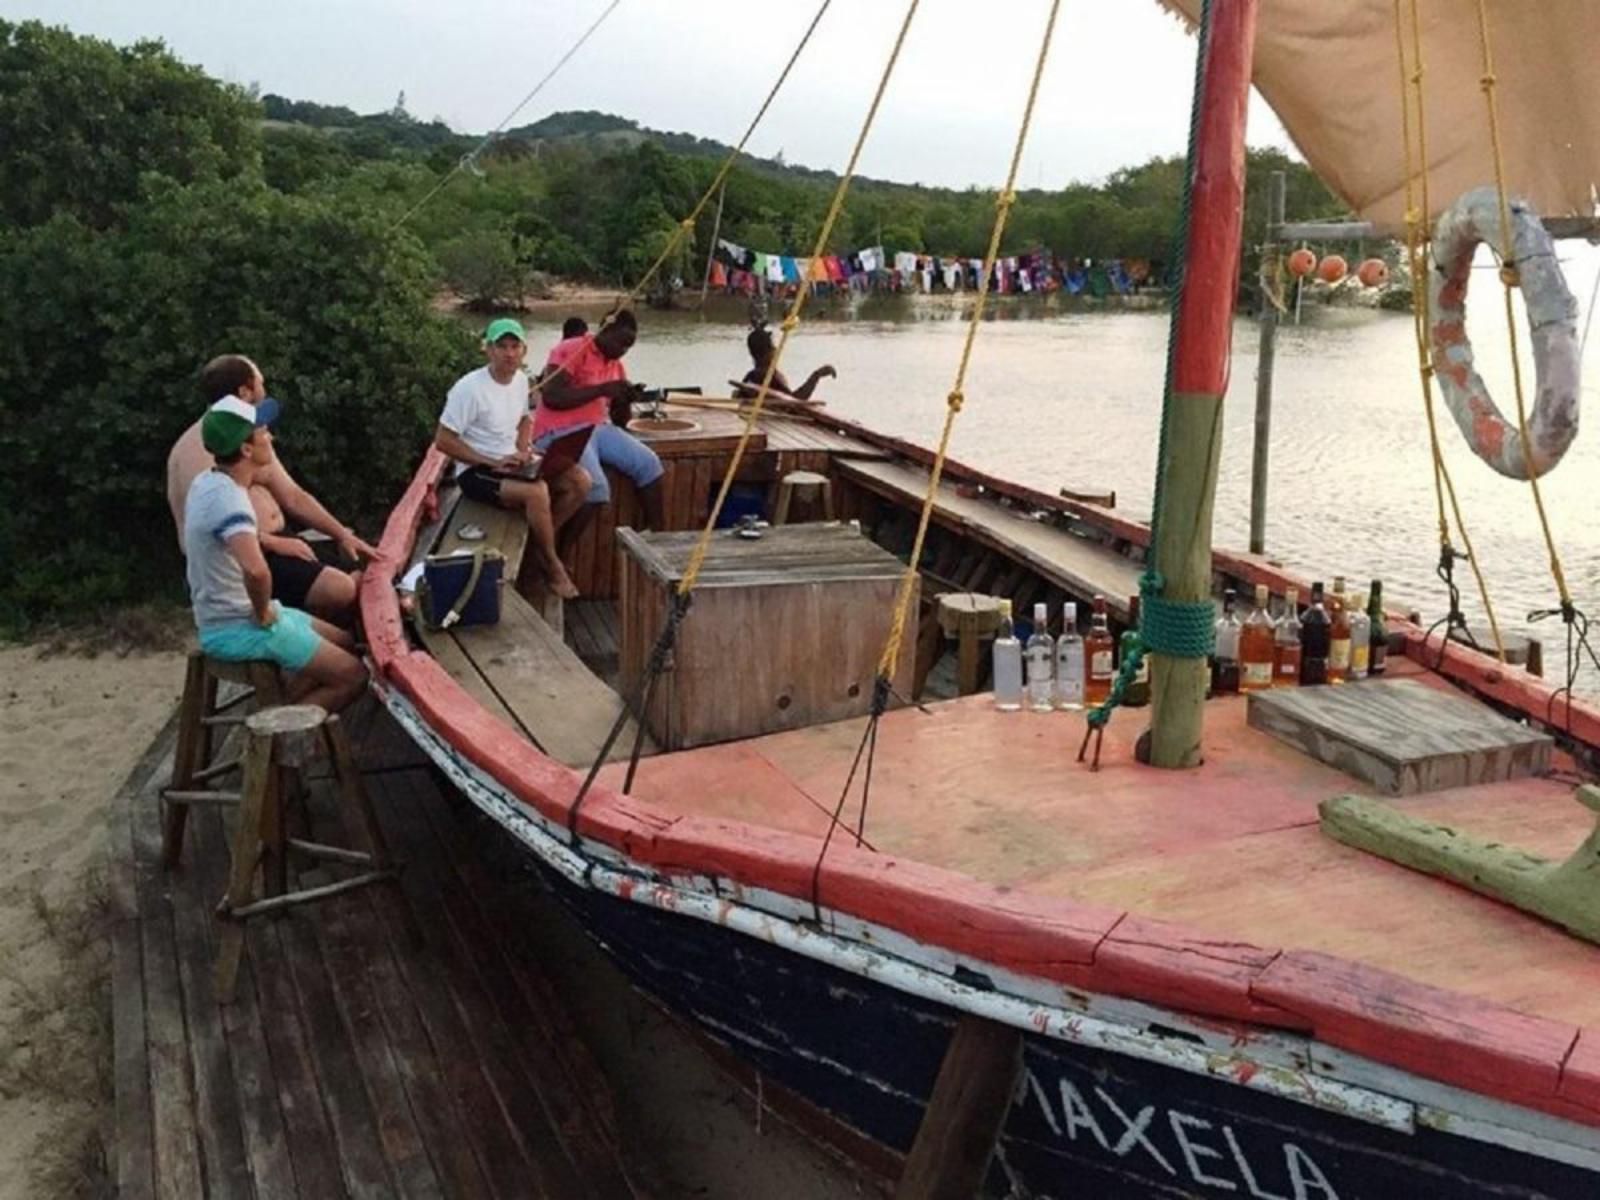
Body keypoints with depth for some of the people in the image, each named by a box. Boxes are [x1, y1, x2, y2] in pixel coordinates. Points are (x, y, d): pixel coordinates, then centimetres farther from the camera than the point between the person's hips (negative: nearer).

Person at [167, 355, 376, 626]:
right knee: (339, 591, -25)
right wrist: (276, 543, -21)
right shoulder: (198, 447, -13)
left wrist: (343, 535, 7)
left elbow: (293, 496, 17)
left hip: (275, 545, 10)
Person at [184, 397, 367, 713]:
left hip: (224, 615, 10)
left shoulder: (207, 482, 3)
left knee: (344, 641, 20)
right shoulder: (226, 498, -27)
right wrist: (263, 613, -25)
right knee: (353, 676, -7)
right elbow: (256, 571, -44)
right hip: (237, 629, -10)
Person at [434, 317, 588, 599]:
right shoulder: (470, 388, -19)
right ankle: (552, 566, -12)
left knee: (580, 481, -8)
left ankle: (541, 542, 6)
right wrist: (492, 463, -21)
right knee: (537, 492, -33)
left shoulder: (521, 380, 3)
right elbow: (443, 440, -18)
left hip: (511, 463, 8)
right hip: (476, 471, -8)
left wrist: (522, 451, 0)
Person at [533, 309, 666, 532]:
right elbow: (550, 397, -21)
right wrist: (602, 389, -20)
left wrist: (625, 399, -5)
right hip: (560, 432, -7)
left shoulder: (616, 365, 16)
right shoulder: (571, 351, -8)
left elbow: (620, 420, 19)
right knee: (596, 487, -28)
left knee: (649, 463, -9)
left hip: (598, 428, 8)